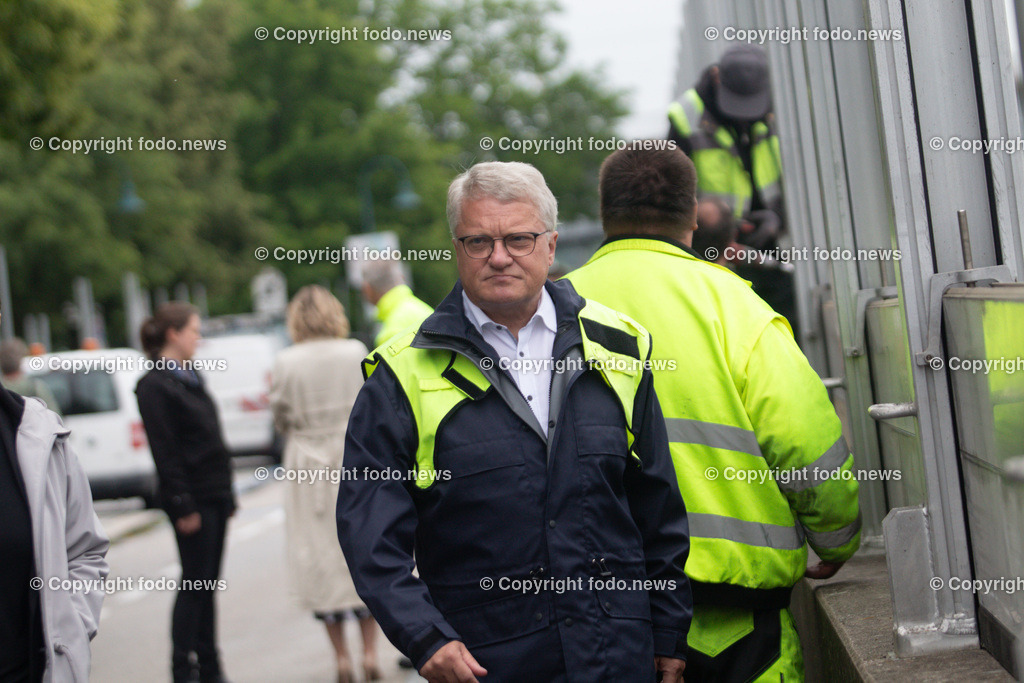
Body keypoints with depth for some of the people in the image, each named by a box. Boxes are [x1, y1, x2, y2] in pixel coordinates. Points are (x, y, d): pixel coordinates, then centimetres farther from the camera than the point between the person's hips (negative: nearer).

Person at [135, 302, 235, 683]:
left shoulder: (190, 377, 16)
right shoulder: (155, 386, -11)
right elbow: (165, 452, -16)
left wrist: (226, 494, 17)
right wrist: (183, 506, -19)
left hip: (214, 496, 8)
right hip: (192, 498, -8)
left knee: (206, 584, 11)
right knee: (194, 584, -4)